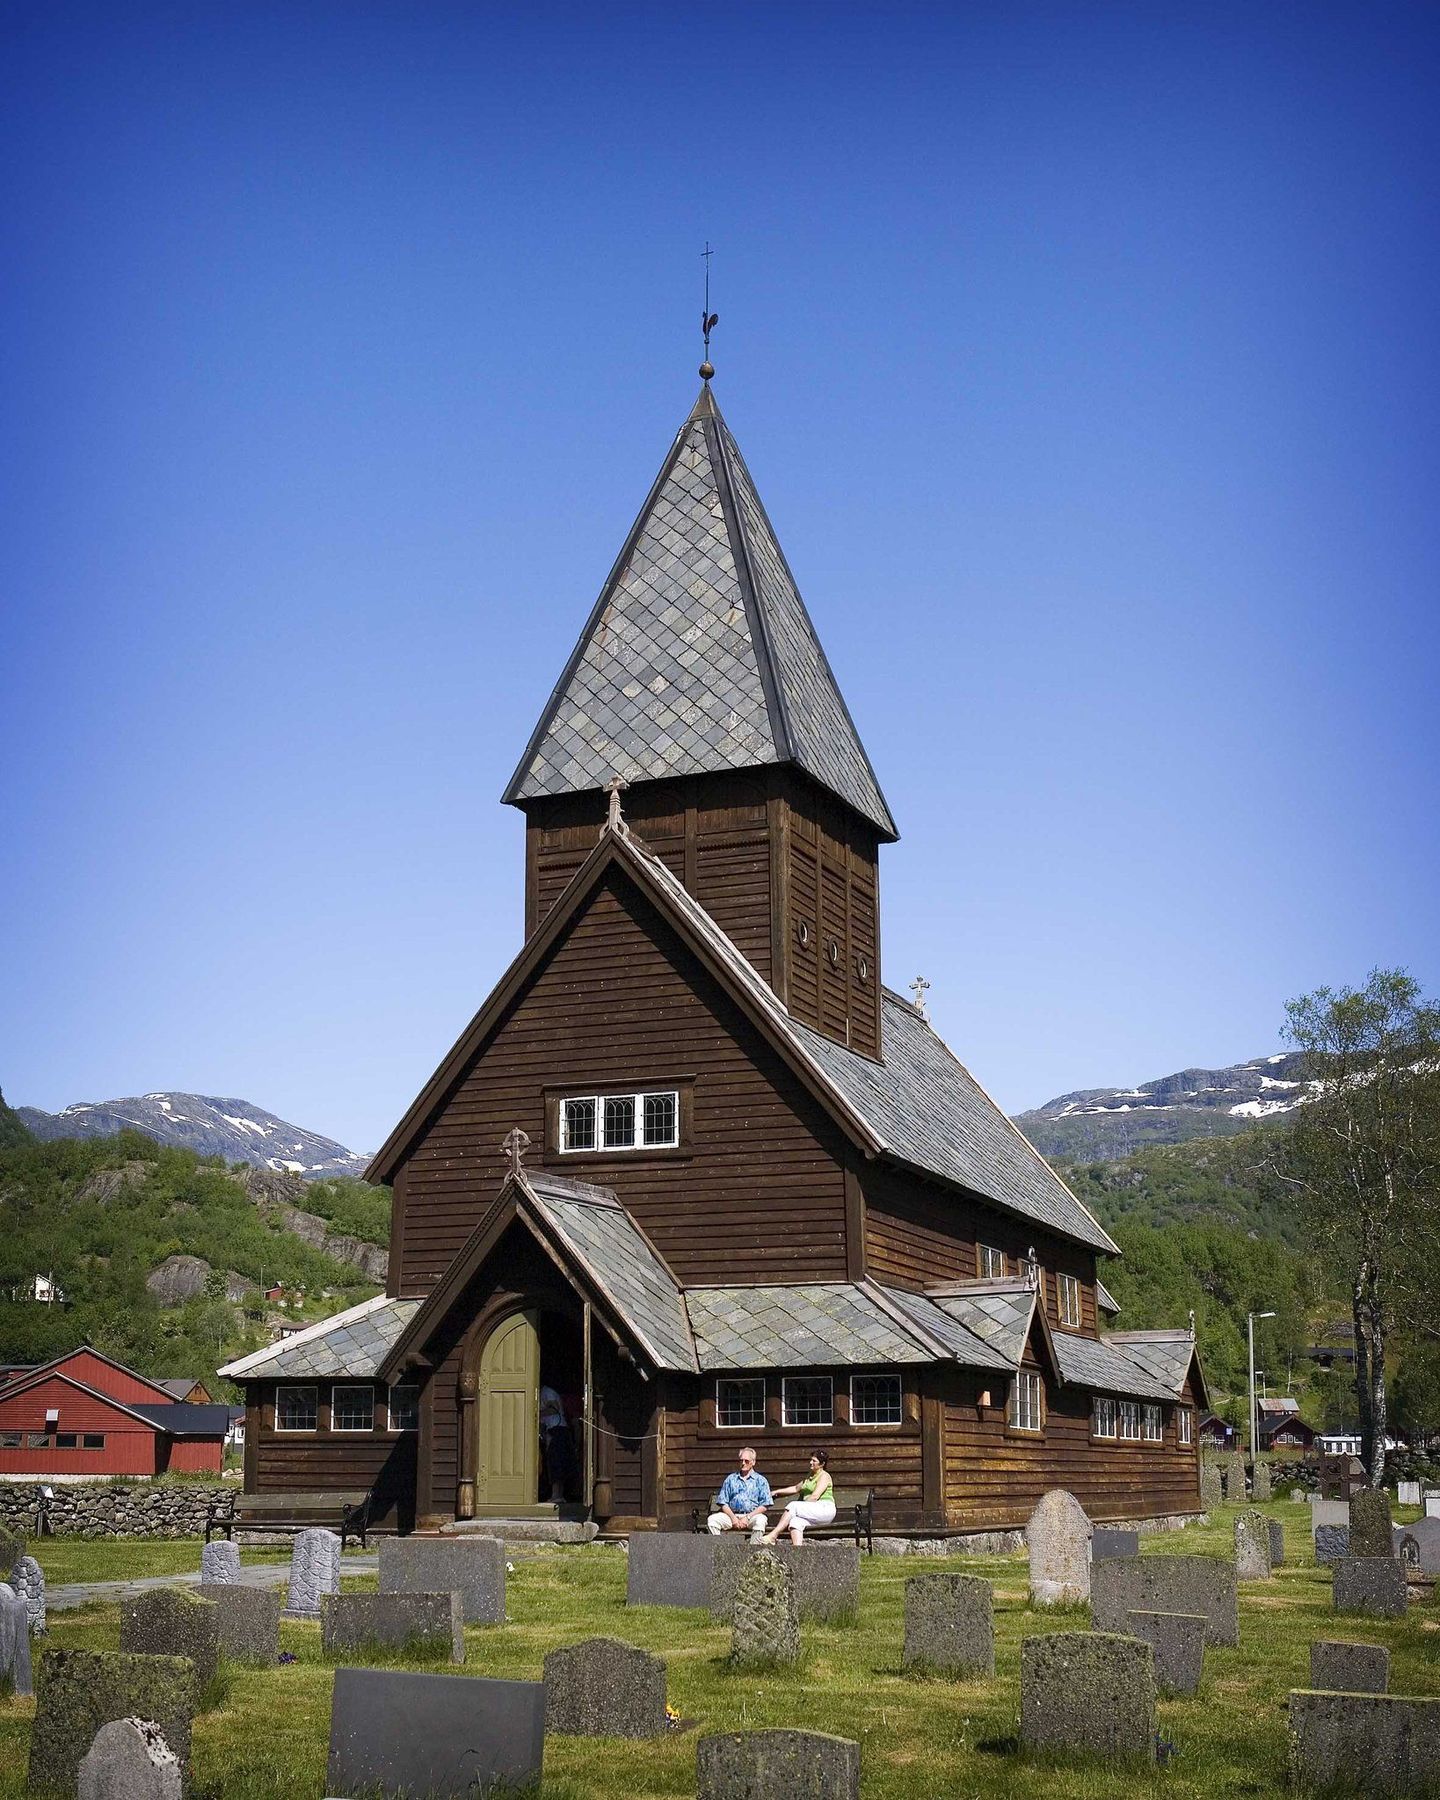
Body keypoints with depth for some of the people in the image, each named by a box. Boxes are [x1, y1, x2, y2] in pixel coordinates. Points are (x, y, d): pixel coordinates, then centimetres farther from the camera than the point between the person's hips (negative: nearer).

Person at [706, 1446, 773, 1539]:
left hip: (752, 1515, -3)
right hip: (733, 1515, 3)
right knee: (712, 1520, -23)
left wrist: (747, 1517, -10)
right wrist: (733, 1517, -7)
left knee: (759, 1520, -37)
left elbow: (765, 1506, 2)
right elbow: (723, 1503, 12)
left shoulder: (760, 1480, 12)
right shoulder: (730, 1479, 20)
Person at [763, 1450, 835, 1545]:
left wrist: (803, 1506, -15)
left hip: (824, 1510, -7)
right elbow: (796, 1488, 30)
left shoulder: (824, 1476, -2)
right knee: (796, 1521, -24)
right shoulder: (810, 1476, 26)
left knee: (793, 1506, -23)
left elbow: (815, 1496, -13)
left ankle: (773, 1536, -28)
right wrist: (777, 1492, 24)